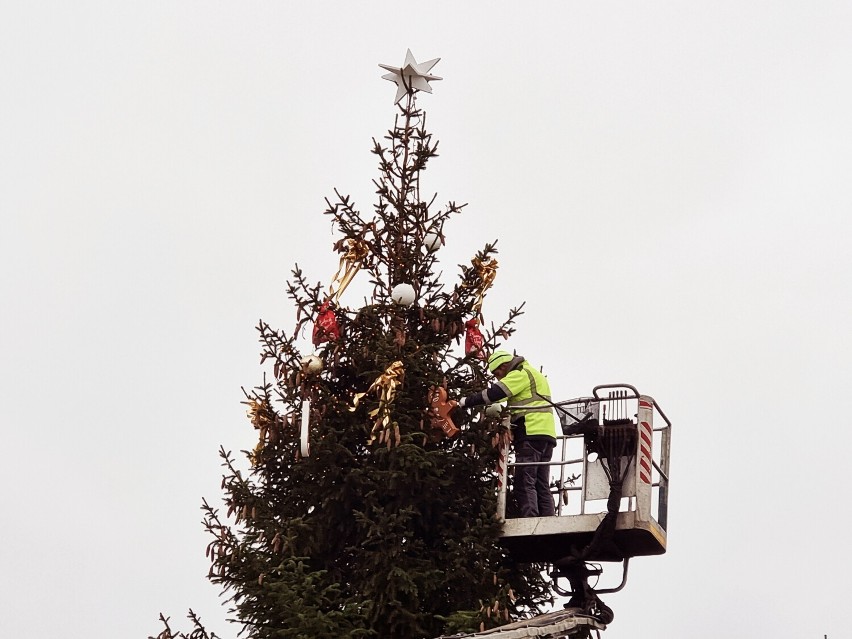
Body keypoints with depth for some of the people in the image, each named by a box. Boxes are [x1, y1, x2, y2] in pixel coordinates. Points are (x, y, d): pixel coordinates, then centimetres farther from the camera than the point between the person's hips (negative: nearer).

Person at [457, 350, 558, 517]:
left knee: (524, 484, -13)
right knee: (542, 486, 7)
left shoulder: (520, 374, -3)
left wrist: (467, 401, -7)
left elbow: (494, 393, -13)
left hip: (531, 434, -10)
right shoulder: (534, 375, 28)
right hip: (547, 434, 10)